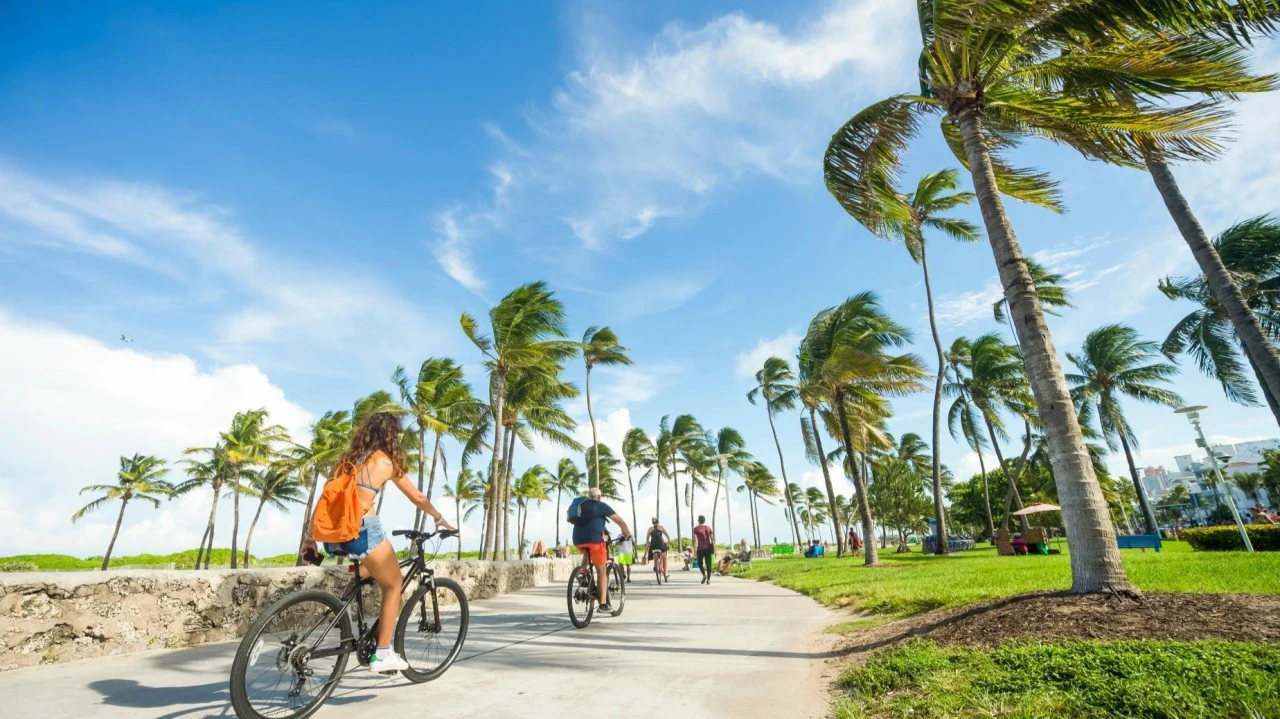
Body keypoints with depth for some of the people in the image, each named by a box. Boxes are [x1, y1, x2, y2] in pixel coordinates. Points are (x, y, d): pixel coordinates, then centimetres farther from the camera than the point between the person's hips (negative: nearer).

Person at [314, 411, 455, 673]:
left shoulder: (347, 458, 16)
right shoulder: (387, 462, 3)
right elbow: (418, 498, 10)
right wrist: (440, 519, 25)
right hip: (363, 530, -6)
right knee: (393, 585, 14)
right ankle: (383, 654, 13)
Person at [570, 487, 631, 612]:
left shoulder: (580, 505, 23)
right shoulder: (601, 506, 8)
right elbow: (620, 521, 6)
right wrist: (627, 534, 22)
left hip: (578, 540, 5)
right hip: (594, 539, -5)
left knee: (587, 554, 36)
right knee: (601, 572, 5)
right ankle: (603, 604, 2)